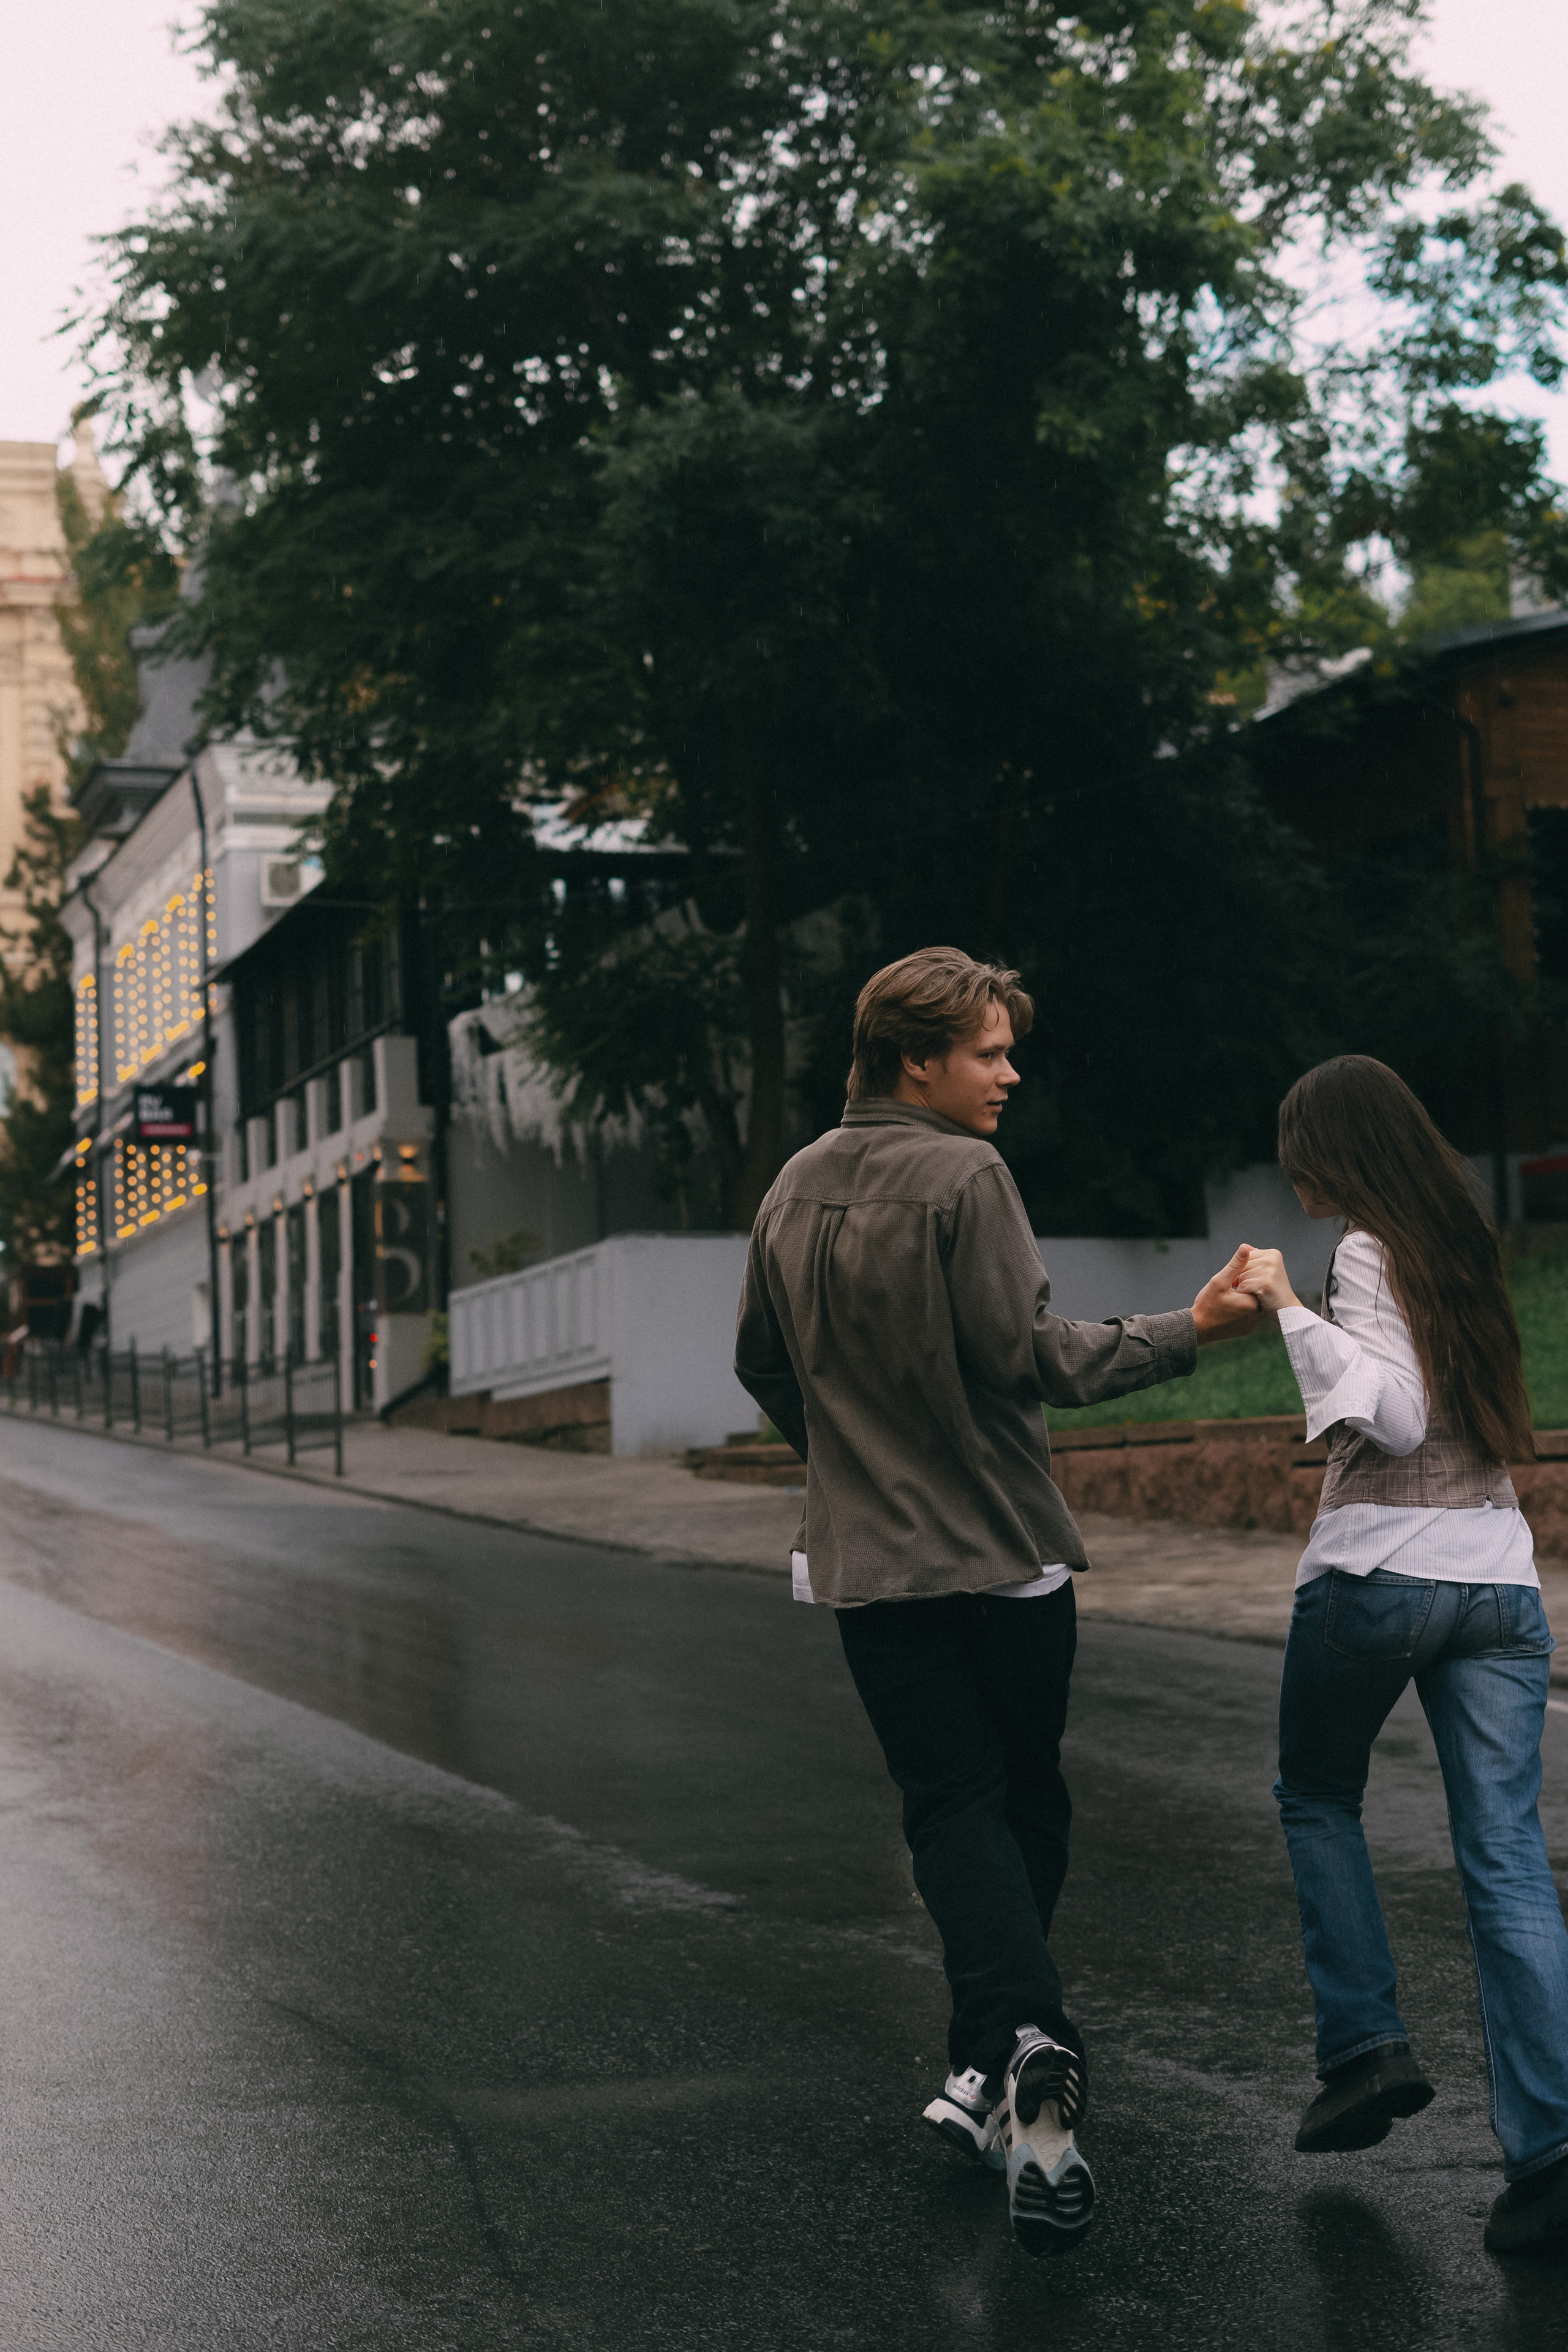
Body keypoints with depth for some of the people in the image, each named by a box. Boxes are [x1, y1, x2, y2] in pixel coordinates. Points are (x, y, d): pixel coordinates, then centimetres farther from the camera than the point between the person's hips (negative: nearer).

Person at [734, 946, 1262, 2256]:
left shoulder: (794, 1191, 8)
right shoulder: (964, 1177, -13)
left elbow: (764, 1366, 18)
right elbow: (1029, 1355, -18)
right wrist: (1189, 1331, -14)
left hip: (867, 1561, 4)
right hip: (1002, 1549, -4)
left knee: (953, 1807, 3)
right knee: (1028, 1800, 12)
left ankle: (1018, 2045, -17)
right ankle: (993, 2070, 13)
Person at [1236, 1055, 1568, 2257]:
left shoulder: (1368, 1254, -7)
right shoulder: (1463, 1243, 14)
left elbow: (1395, 1421, -16)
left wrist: (1295, 1313, -13)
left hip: (1380, 1573, -6)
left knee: (1318, 1796, 19)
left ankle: (1367, 2045, 12)